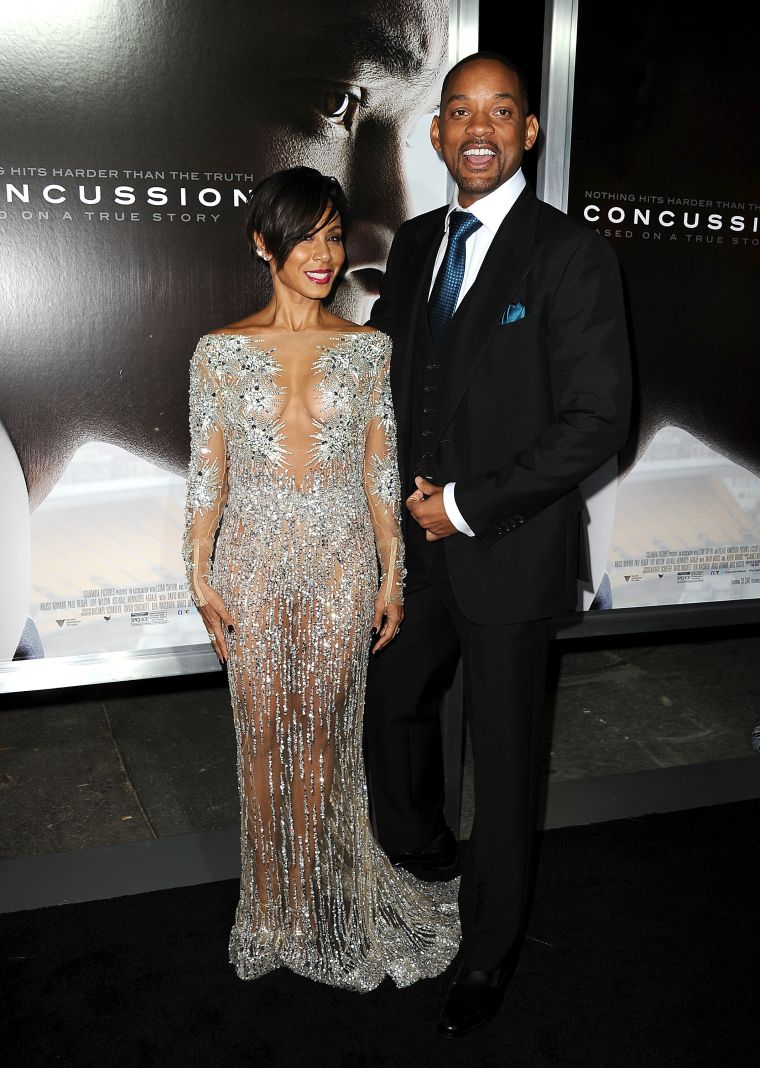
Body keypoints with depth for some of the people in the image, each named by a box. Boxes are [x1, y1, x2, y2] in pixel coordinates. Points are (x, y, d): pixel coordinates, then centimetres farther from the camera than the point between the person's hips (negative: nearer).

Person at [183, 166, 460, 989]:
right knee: (264, 734, 10)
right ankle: (270, 901, 30)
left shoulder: (368, 349, 1)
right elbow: (207, 473, 1)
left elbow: (380, 471, 3)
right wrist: (199, 571, -2)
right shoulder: (221, 351, -1)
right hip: (253, 563, 0)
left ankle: (315, 894, 30)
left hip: (340, 565, 0)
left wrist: (392, 573, 2)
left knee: (321, 731, 10)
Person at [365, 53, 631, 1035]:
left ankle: (489, 951, 33)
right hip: (417, 545, 6)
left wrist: (468, 505, -16)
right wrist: (409, 487, 0)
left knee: (504, 759, 9)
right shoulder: (413, 243, 8)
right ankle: (417, 851, 50)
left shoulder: (570, 254, -11)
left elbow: (597, 420, -16)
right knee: (394, 708, 19)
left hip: (506, 551, -5)